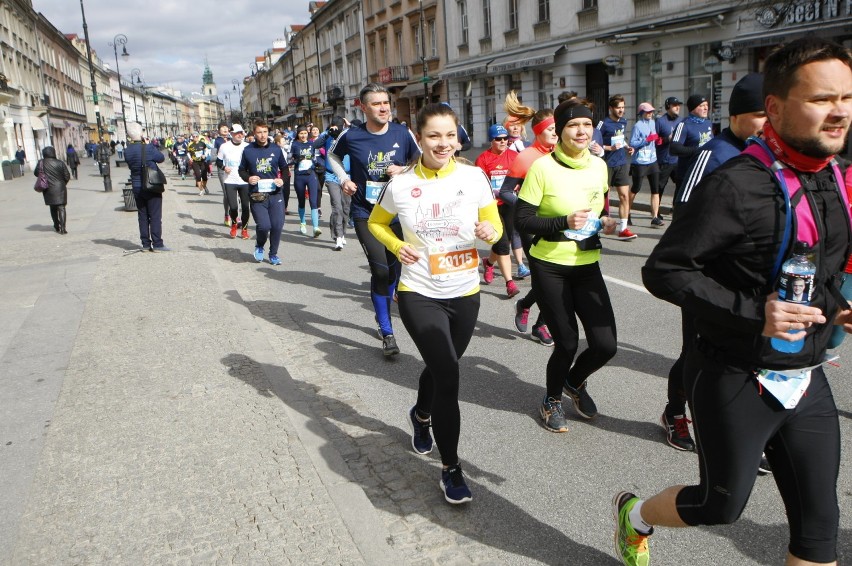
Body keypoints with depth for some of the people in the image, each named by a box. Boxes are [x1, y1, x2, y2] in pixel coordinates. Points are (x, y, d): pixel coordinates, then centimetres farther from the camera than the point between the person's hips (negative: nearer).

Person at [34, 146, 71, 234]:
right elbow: (67, 176, -4)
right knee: (61, 208, -1)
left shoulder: (41, 163, -5)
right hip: (60, 188, -2)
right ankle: (62, 228, -11)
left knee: (53, 208, 17)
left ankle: (57, 227, 27)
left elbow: (36, 173, 8)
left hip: (48, 190, 2)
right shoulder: (60, 163, -8)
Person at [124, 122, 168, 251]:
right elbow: (161, 158, -3)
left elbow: (130, 165, 10)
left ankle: (145, 244, 15)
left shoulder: (127, 151, -2)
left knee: (142, 216, 12)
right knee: (155, 216, 1)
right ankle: (157, 244, 1)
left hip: (137, 188, 5)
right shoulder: (148, 148, -17)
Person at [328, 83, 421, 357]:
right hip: (365, 213, -2)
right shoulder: (351, 135, -6)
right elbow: (333, 155, 15)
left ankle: (383, 311, 40)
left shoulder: (403, 133, -4)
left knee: (395, 266, 13)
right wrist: (343, 178, 0)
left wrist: (404, 170, -12)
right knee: (381, 269, -14)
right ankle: (387, 332, -2)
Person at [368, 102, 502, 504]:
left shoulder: (473, 177, -6)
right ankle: (450, 468, 4)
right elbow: (376, 222, 9)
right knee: (448, 375, -14)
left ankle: (421, 416, 56)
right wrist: (396, 246, -10)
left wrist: (489, 231, -21)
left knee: (440, 367, 21)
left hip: (465, 294, 3)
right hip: (419, 294, -3)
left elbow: (494, 224, 3)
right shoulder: (400, 184, -7)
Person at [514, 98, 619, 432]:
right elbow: (521, 220, -12)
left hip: (587, 266, 5)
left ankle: (574, 382, 34)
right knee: (567, 343, 4)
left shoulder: (599, 166, 4)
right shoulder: (543, 167, -12)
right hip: (549, 267, -4)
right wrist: (564, 222, -24)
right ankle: (552, 401, 34)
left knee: (605, 344, -1)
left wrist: (603, 223, -1)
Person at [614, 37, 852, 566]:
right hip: (739, 383, -7)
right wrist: (750, 312, -29)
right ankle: (634, 514, 41)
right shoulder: (737, 186, -21)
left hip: (808, 382, 7)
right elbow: (663, 270, -20)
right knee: (722, 505, 10)